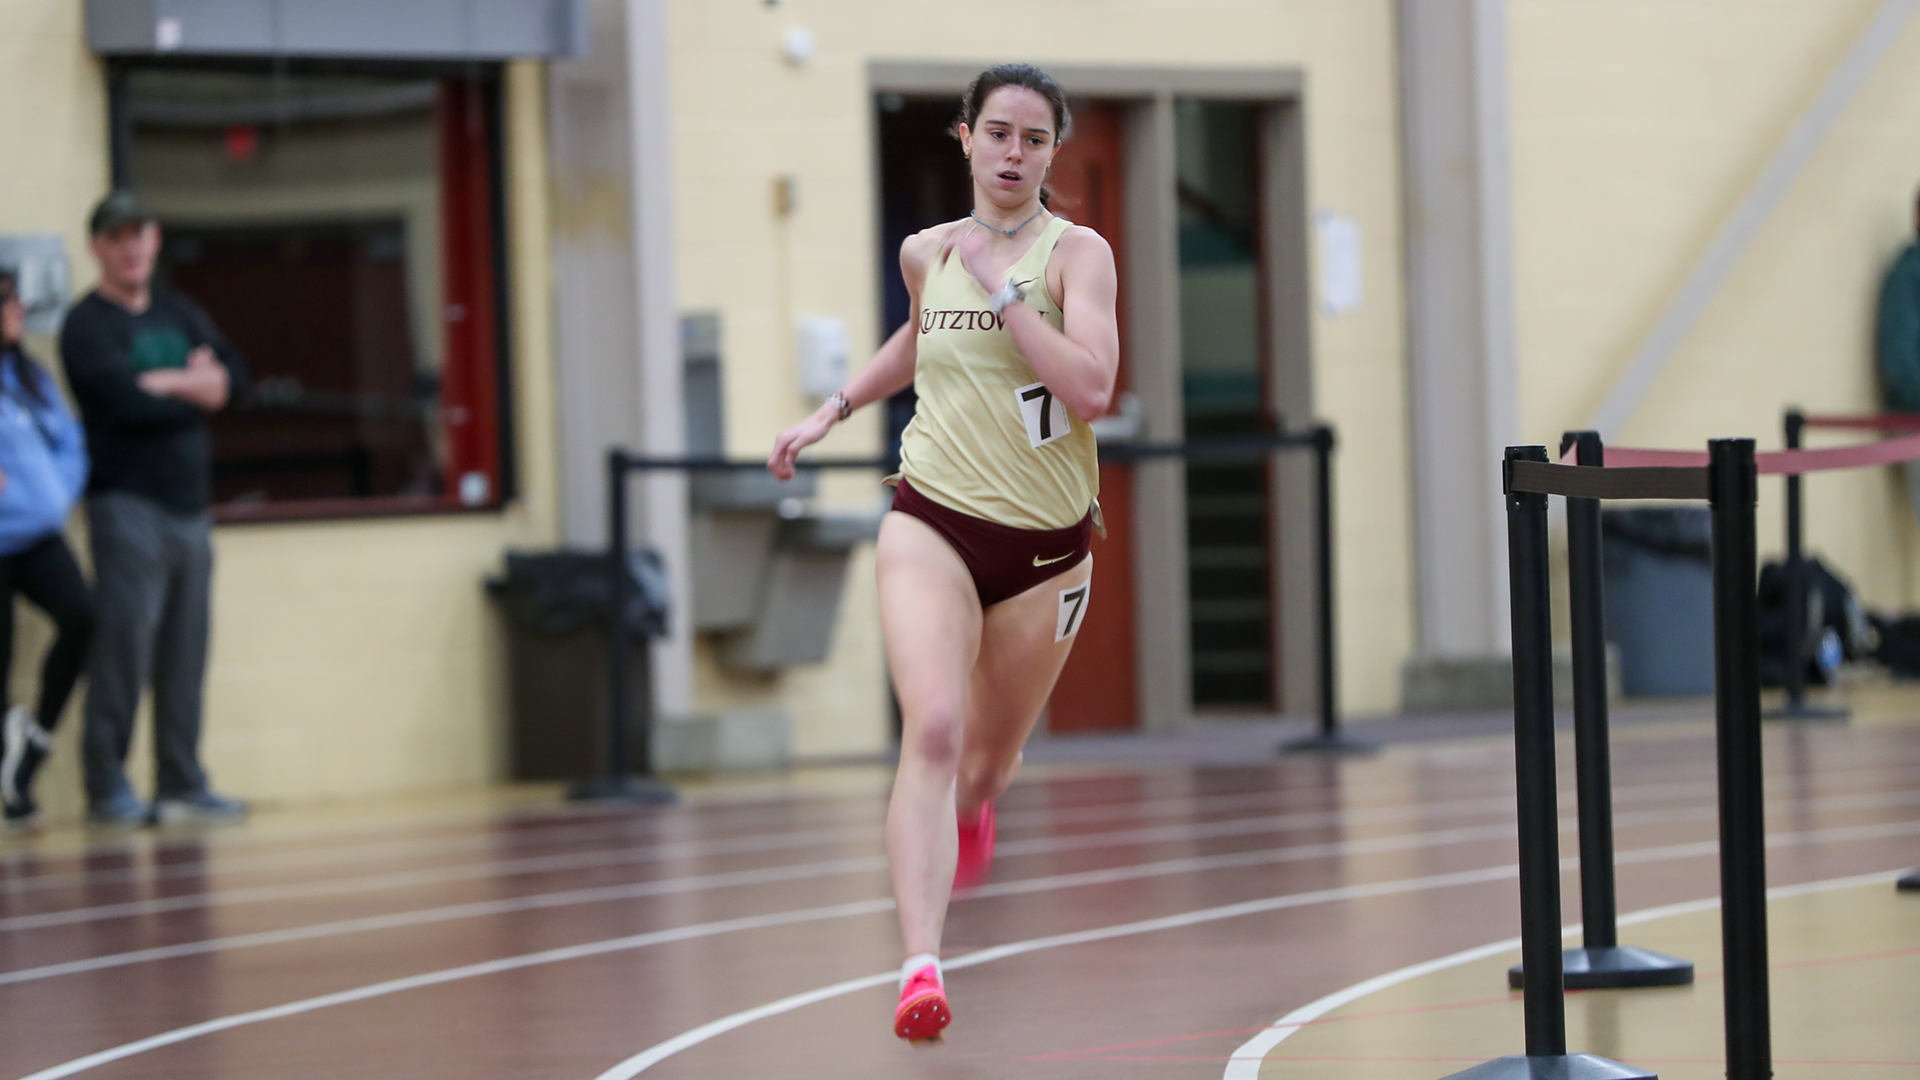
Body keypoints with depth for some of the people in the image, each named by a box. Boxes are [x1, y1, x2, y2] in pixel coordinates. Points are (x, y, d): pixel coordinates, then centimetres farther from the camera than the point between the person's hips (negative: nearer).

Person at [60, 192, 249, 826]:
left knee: (185, 653, 6)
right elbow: (128, 403, -16)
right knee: (126, 641, -11)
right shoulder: (88, 325, -3)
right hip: (128, 505, -6)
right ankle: (107, 786, -6)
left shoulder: (180, 315, 17)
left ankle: (182, 784, 10)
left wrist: (166, 385, -10)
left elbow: (234, 378, 5)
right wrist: (195, 390, -3)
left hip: (189, 505, 6)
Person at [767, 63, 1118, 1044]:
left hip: (1046, 545, -1)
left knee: (986, 763, 14)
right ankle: (921, 969, -30)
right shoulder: (928, 253, 5)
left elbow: (1092, 389, -23)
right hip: (933, 522, 1)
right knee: (933, 729, -22)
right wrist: (835, 409, 24)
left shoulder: (1076, 253, -8)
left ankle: (968, 809, 54)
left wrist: (1003, 286, -23)